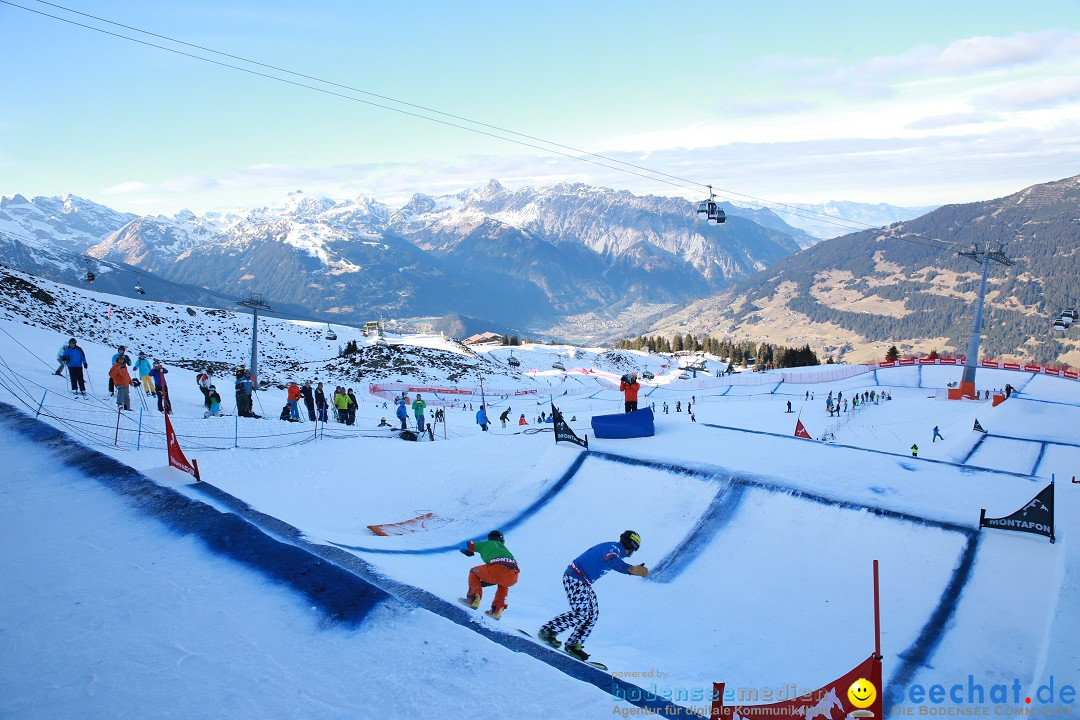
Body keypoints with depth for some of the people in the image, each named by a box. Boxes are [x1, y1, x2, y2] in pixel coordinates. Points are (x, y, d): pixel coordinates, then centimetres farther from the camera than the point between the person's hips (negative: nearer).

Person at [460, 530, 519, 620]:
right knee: (503, 585, 40)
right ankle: (497, 610, 25)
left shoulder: (484, 544, 29)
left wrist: (469, 553, 56)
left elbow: (464, 546, 32)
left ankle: (474, 599, 9)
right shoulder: (503, 548, 39)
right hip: (512, 578, 4)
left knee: (474, 572, 25)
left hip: (497, 569, -4)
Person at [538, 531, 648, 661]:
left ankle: (573, 645, 11)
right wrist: (631, 569, -55)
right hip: (575, 579, -10)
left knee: (593, 614, 7)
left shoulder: (612, 547, 13)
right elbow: (610, 559, -40)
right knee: (580, 614, -13)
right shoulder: (614, 548, -15)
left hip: (583, 583, 10)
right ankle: (547, 630, -3)